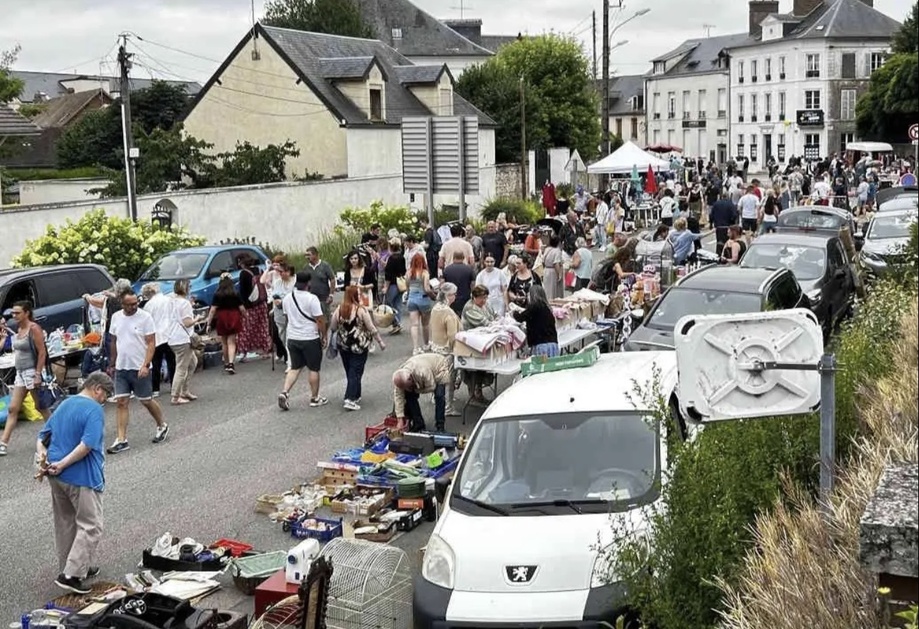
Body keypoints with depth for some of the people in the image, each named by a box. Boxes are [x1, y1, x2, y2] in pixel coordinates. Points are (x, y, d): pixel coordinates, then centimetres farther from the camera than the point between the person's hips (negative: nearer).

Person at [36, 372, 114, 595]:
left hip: (57, 476, 9)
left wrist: (42, 455, -2)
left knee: (64, 524, 18)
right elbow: (87, 445, -24)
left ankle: (76, 567, 30)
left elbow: (43, 436, 13)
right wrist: (63, 464, -20)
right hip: (82, 477, -9)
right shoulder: (94, 410, -13)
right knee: (90, 526, 0)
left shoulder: (64, 405, 14)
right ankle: (71, 575, -5)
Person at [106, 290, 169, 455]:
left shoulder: (145, 317, -10)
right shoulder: (116, 317, 5)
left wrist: (145, 365, -22)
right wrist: (112, 364, 18)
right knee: (121, 402, 0)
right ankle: (121, 440, 1)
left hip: (140, 368, -4)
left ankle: (162, 426, 31)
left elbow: (151, 344, -12)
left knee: (146, 401, 7)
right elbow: (114, 342, 16)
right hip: (121, 368, 4)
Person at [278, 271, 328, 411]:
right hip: (310, 339, -5)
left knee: (294, 367, 14)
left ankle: (284, 392, -3)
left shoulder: (287, 298, 2)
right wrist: (324, 336, -4)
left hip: (292, 338, 5)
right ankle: (314, 398, 16)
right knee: (314, 369, 8)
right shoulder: (311, 298, -17)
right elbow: (320, 320, -15)